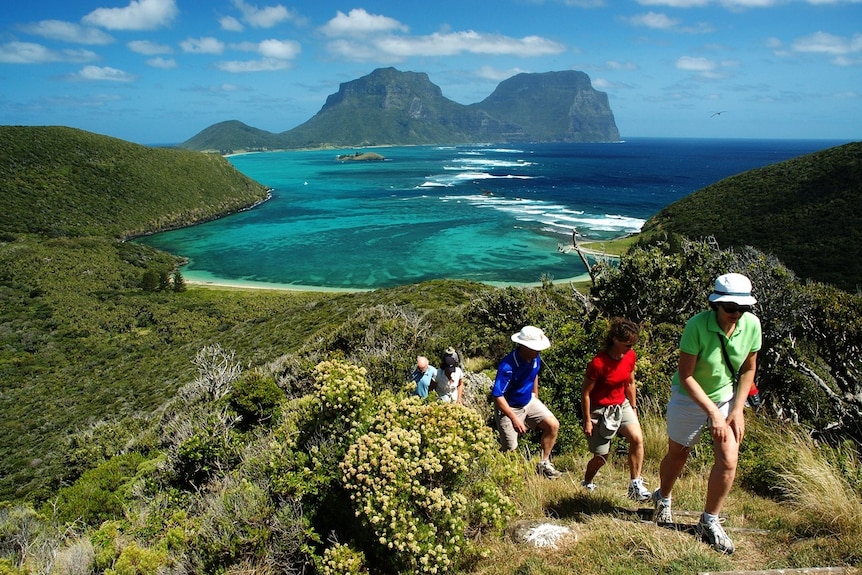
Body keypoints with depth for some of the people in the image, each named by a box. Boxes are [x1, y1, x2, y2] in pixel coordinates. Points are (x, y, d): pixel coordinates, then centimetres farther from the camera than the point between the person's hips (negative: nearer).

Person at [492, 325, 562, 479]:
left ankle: (544, 464, 11)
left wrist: (536, 398, 21)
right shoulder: (508, 367, -33)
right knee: (510, 450, 1)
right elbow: (497, 396, -29)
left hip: (529, 401, 6)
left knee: (553, 425, -6)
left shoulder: (535, 358, -10)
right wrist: (514, 419, -26)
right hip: (509, 408, -6)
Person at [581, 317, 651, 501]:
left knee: (637, 438, -19)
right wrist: (587, 421, -12)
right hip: (601, 410, -5)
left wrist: (633, 408, 15)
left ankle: (636, 485, -8)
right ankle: (587, 484, 32)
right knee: (601, 457, 3)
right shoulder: (598, 363, -24)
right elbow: (585, 392, -15)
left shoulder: (630, 356, -5)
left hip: (622, 405, 5)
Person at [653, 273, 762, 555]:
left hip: (726, 397, 3)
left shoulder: (751, 324, -15)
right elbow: (685, 376, -23)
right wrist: (713, 413, -26)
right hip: (689, 398, -3)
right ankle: (663, 499, 43)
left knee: (728, 461, -7)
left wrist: (738, 410, -6)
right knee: (677, 456, 13)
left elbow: (748, 369, 0)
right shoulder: (697, 326, -27)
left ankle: (709, 522, 14)